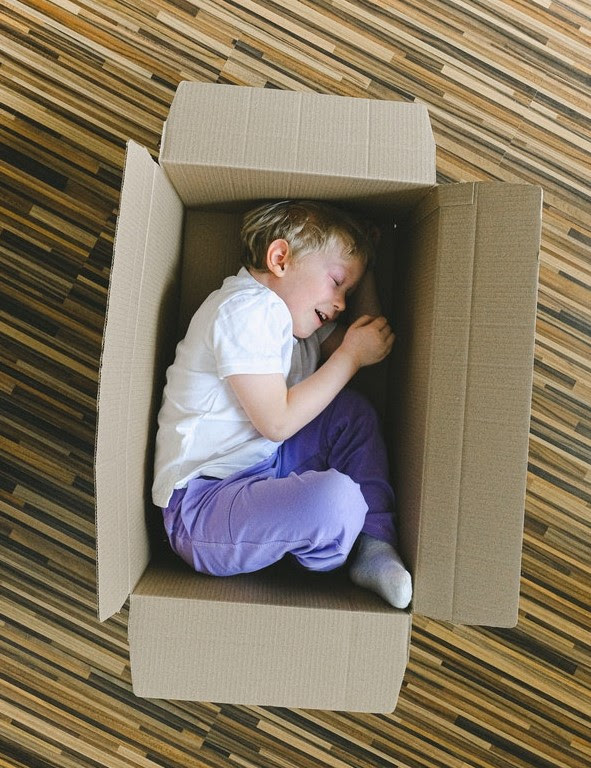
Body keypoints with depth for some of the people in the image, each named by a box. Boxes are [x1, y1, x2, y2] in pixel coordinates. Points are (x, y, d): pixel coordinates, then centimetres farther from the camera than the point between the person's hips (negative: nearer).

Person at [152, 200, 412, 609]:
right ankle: (323, 558, 6)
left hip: (264, 467, 10)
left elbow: (375, 341, 21)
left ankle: (372, 546, -1)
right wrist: (351, 355, -13)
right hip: (202, 500, -10)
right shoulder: (246, 310, -17)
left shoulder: (295, 314, 13)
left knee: (353, 411, 8)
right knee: (336, 499, -32)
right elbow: (277, 422, -21)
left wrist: (364, 273, 17)